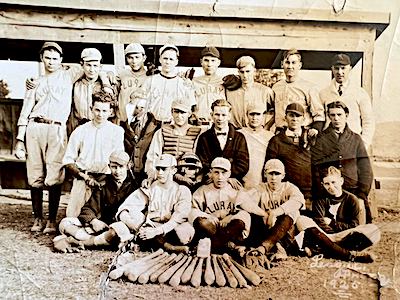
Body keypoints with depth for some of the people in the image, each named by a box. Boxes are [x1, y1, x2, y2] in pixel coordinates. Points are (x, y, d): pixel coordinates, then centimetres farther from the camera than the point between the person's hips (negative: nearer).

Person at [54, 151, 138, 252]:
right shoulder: (103, 184, 12)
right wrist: (93, 220, -13)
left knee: (120, 230, -41)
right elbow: (88, 209, 9)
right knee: (65, 223, -9)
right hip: (102, 225, 4)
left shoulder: (134, 185, 1)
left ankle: (72, 241, -28)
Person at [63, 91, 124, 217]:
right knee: (71, 216, -16)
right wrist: (84, 177, -7)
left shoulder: (117, 131, 6)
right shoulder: (80, 131, 11)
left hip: (105, 177, -1)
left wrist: (99, 181, -13)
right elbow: (68, 160, 9)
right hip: (83, 176, 1)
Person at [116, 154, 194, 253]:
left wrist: (156, 231, -27)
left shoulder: (182, 191, 0)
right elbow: (126, 207, -8)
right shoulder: (148, 189, 5)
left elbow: (178, 218, -13)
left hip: (170, 232, -3)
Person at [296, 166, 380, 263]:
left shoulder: (352, 199, 8)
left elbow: (354, 226, 1)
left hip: (346, 239, 0)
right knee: (301, 220, -25)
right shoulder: (321, 200, 9)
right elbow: (319, 223, -6)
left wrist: (332, 223, -1)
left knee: (374, 230, -25)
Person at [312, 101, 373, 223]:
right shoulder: (320, 139, 8)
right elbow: (315, 168, 4)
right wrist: (321, 194, -3)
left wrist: (362, 193, 1)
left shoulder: (356, 139, 13)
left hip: (354, 191, 1)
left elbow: (365, 170, 11)